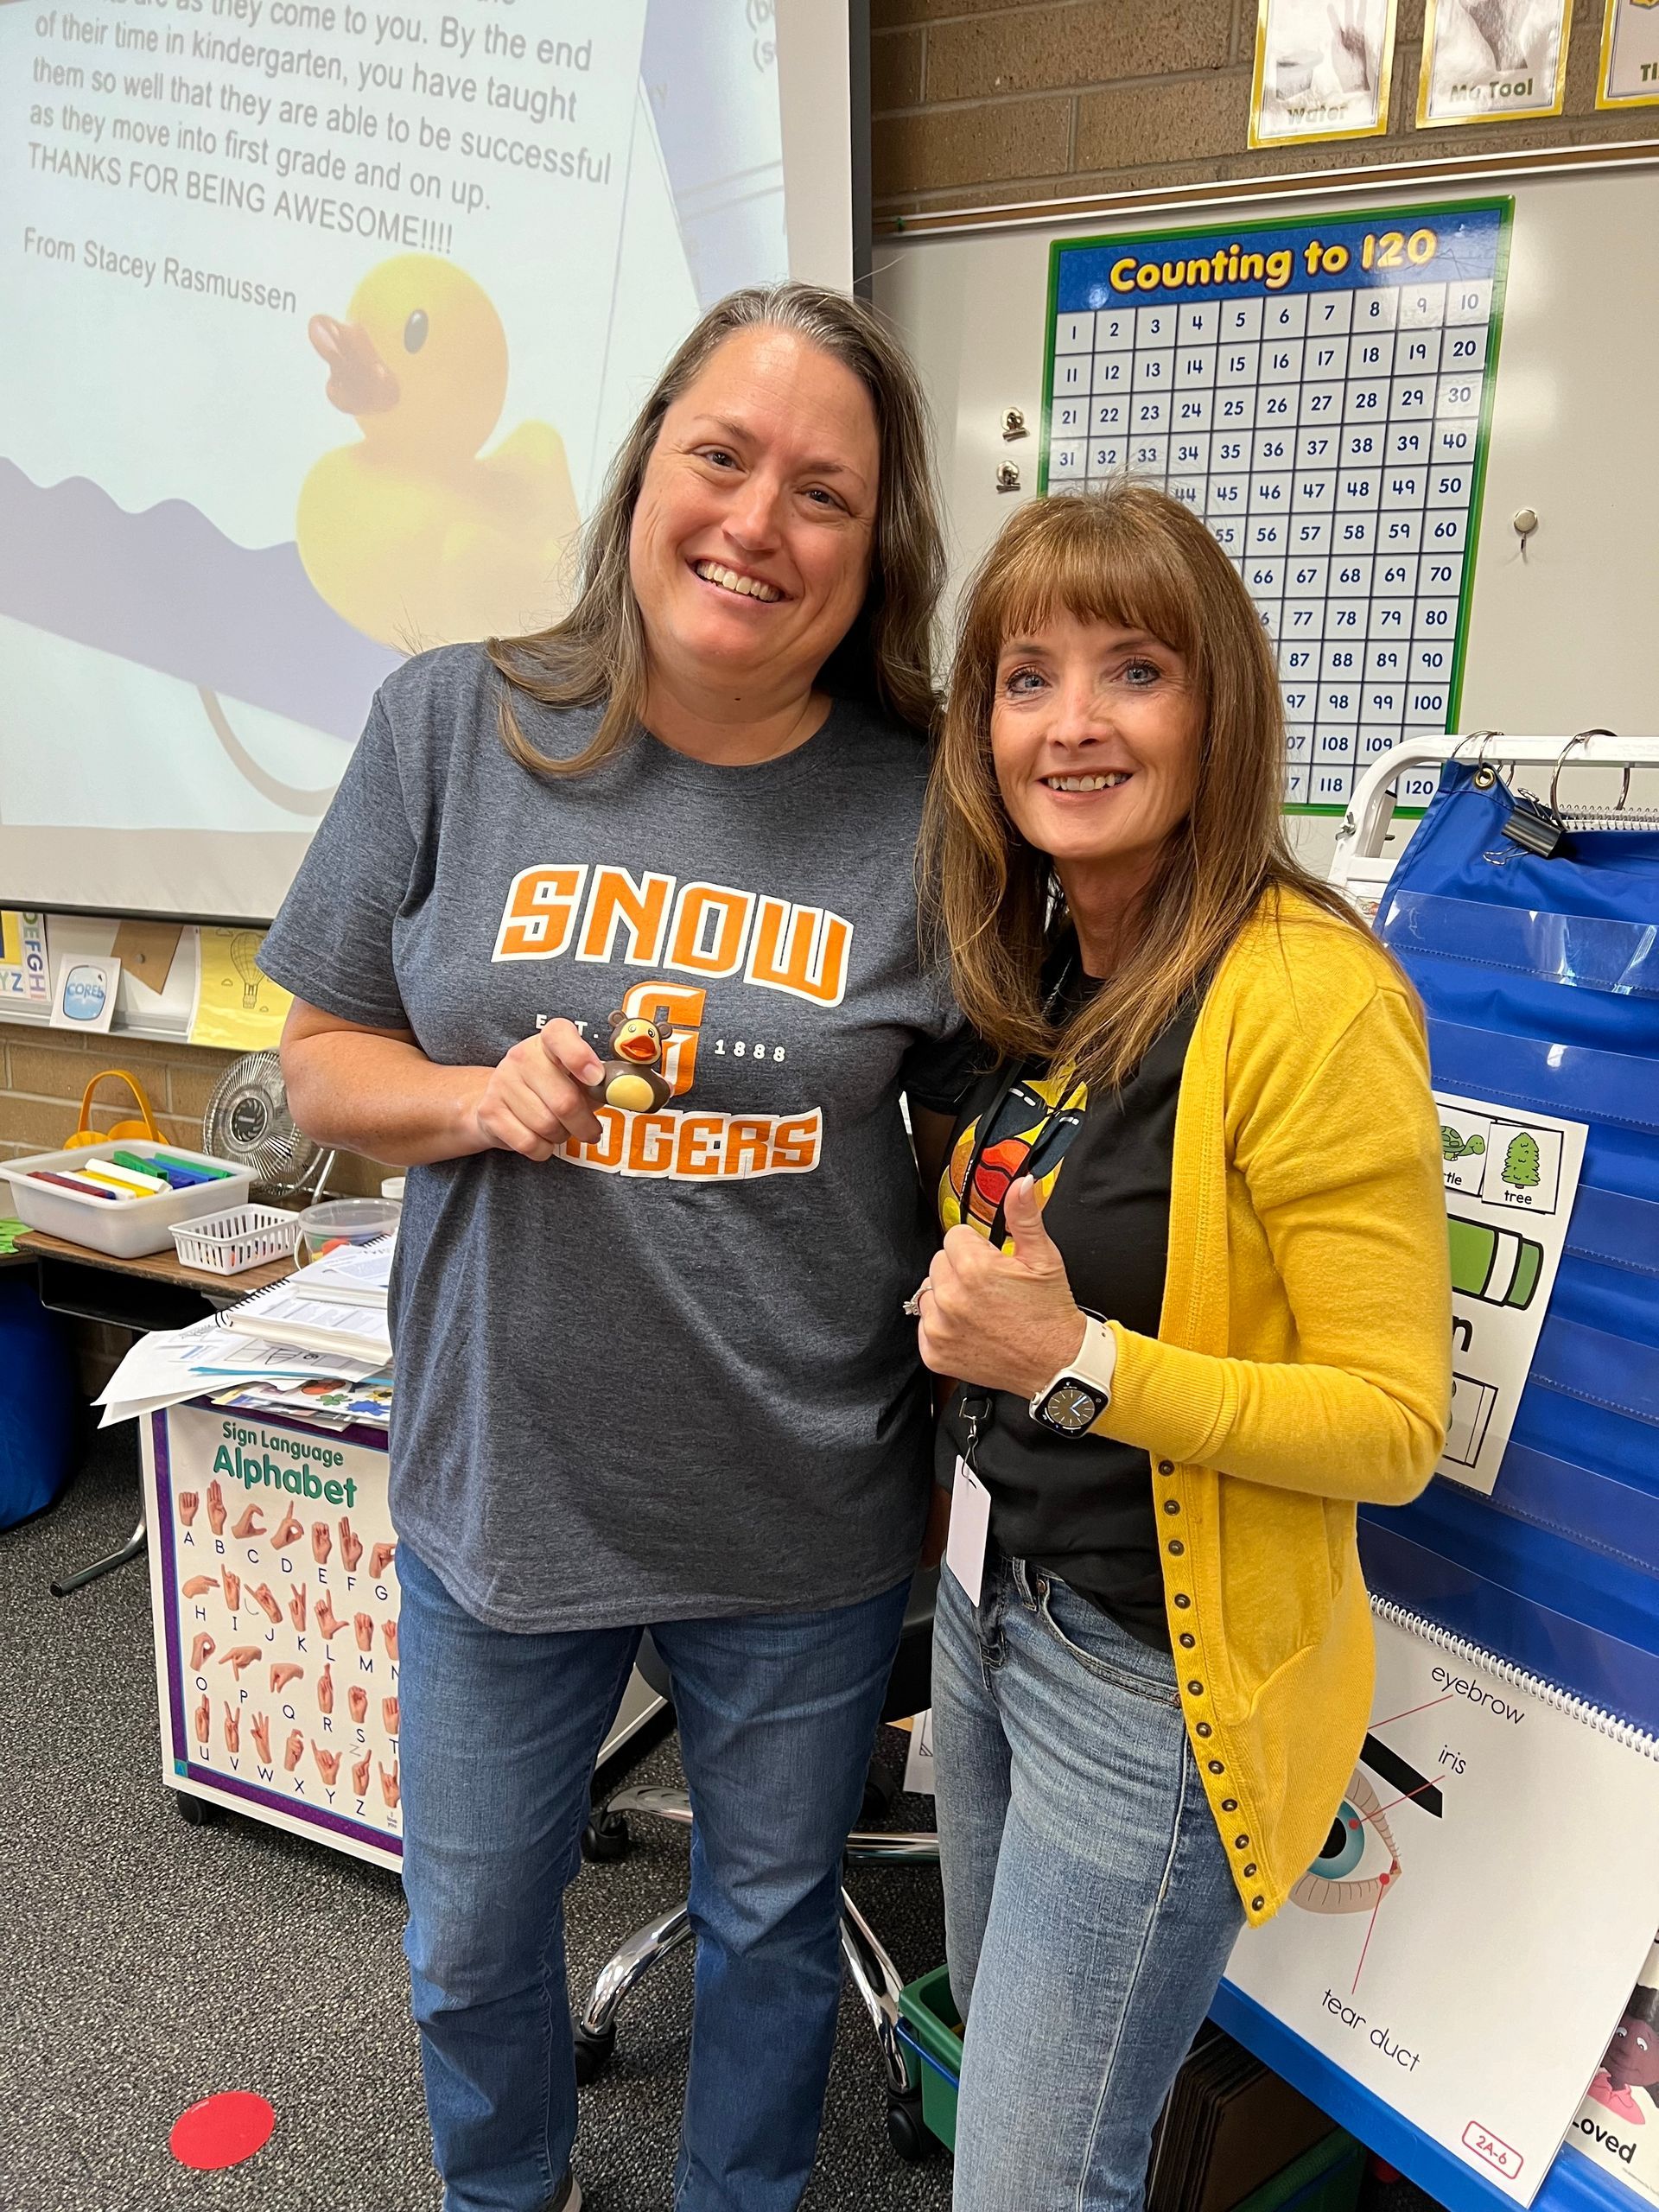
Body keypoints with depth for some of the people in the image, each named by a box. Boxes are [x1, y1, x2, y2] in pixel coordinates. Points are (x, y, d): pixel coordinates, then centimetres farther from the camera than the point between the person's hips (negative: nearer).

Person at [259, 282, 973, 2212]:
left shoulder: (925, 804, -9)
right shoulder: (454, 725, -7)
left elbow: (974, 1141, 0)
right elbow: (323, 1055, 0)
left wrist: (962, 1441, -2)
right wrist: (478, 1097, -20)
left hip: (806, 1519, 0)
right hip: (499, 1480, 2)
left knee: (771, 1922, 25)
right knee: (469, 1943, 25)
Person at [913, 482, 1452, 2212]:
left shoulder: (1306, 992, -22)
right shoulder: (1045, 978, 3)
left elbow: (1397, 1423, -20)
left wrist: (1078, 1363, -28)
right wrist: (977, 1306, -3)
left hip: (1157, 1671, -7)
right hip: (991, 1597, 8)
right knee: (995, 2060, 27)